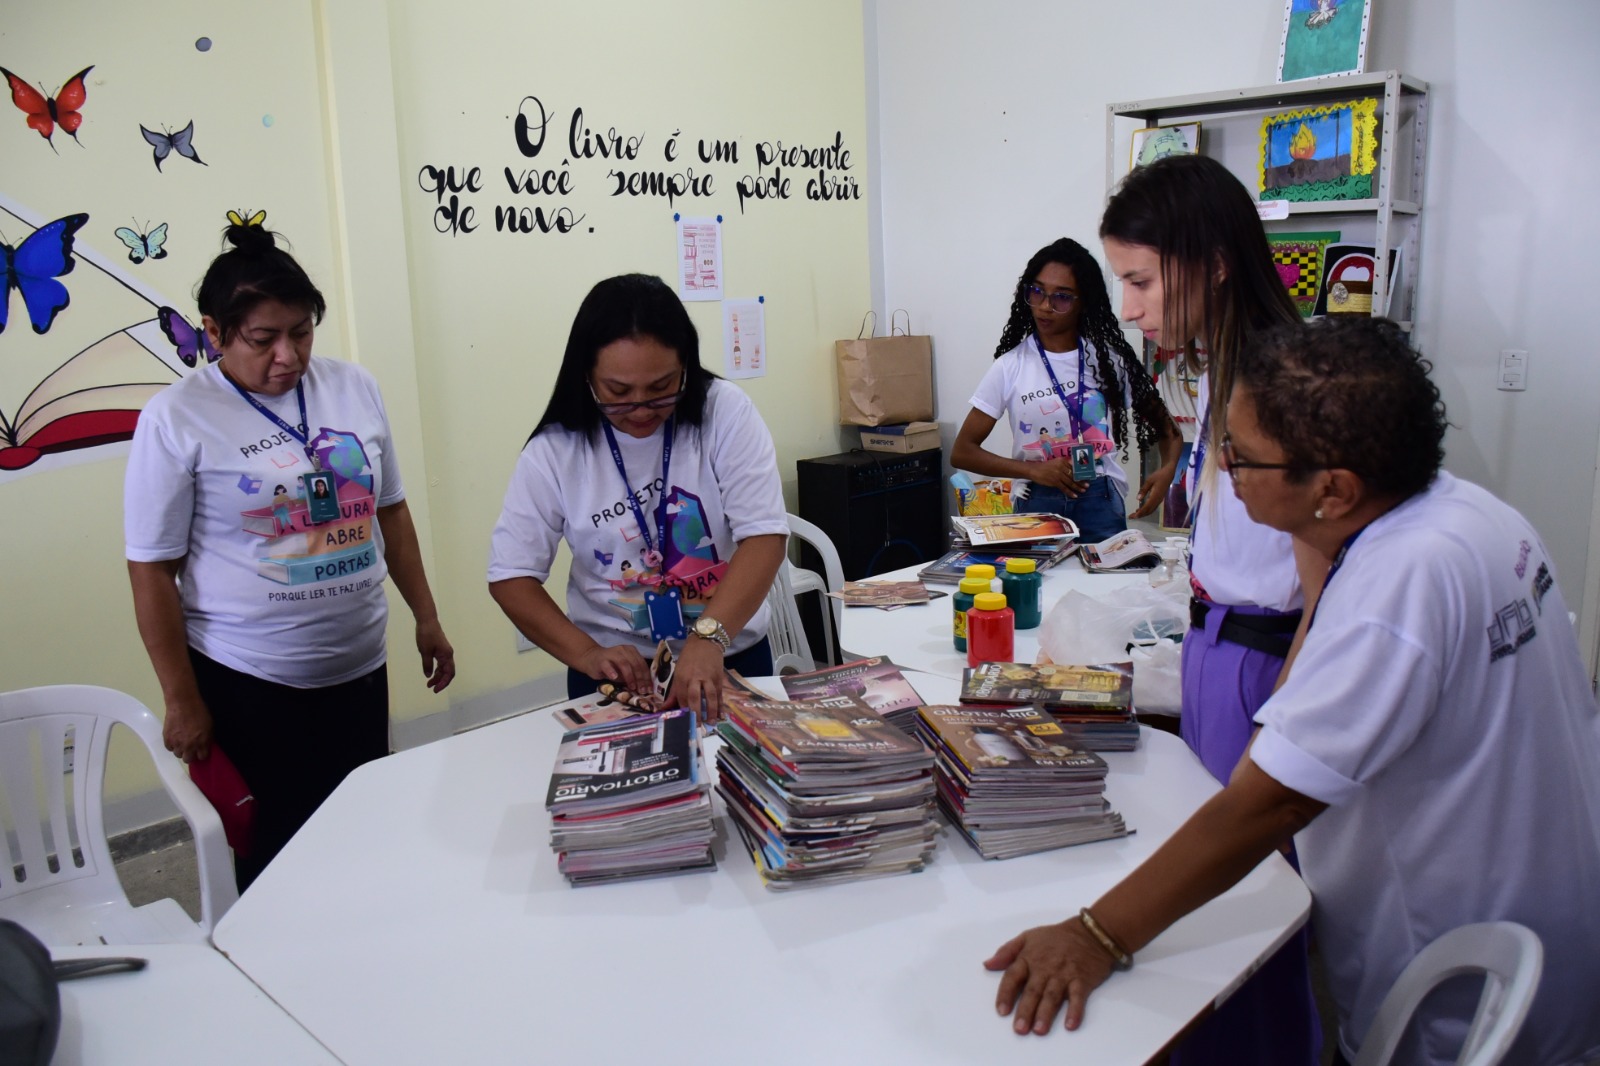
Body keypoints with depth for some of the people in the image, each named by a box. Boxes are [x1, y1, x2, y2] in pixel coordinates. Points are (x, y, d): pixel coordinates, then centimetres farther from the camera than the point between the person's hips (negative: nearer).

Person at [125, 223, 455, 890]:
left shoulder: (354, 388, 3)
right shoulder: (176, 420, -9)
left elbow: (390, 511, 12)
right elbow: (152, 572, -7)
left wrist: (426, 619, 12)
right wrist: (181, 700, -6)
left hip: (359, 666, 4)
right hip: (246, 683, -4)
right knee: (275, 851, 6)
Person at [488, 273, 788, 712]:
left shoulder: (724, 413, -11)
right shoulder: (555, 449, -8)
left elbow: (764, 536, -18)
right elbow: (511, 577, -4)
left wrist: (708, 637, -32)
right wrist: (588, 654, -19)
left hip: (733, 658, -1)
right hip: (616, 673, 1)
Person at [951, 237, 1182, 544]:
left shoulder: (1109, 358, 3)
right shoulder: (1010, 366, -1)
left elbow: (1163, 425, 11)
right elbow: (962, 452, -2)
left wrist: (1167, 470, -11)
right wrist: (1034, 470, -13)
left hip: (1101, 502, 1)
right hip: (1035, 505, -1)